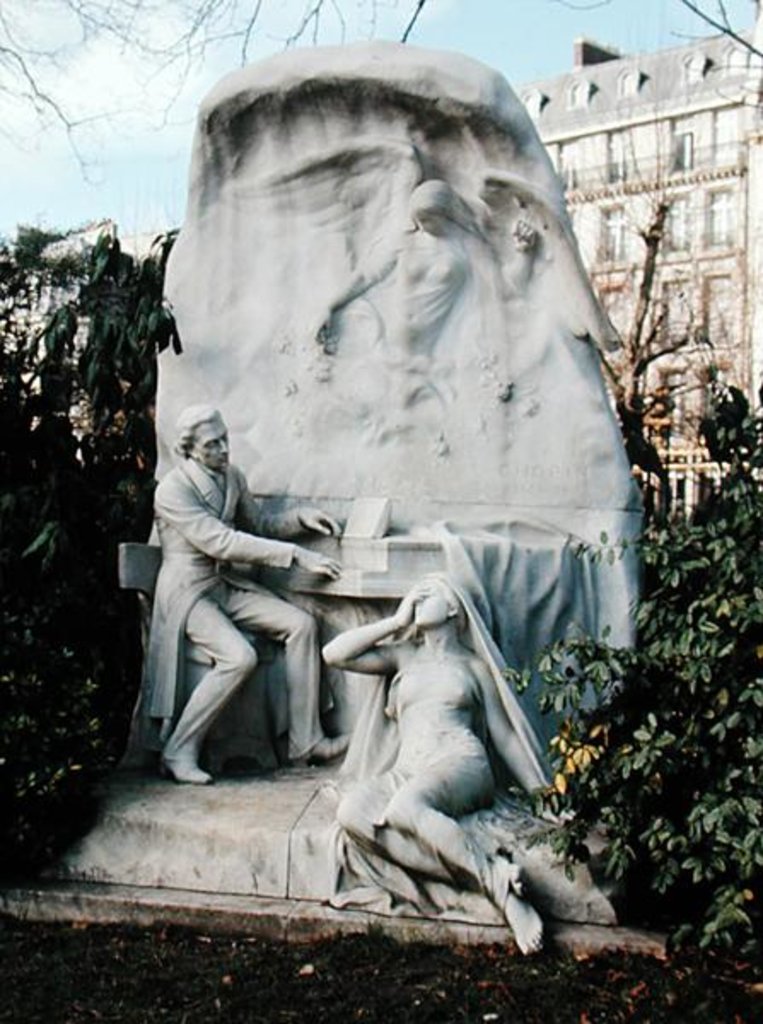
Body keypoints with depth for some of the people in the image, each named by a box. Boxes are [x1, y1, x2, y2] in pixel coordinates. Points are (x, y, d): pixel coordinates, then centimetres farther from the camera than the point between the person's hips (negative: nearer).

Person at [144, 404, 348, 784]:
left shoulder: (232, 477, 5)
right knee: (239, 657, -29)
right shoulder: (172, 491, -18)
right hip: (187, 592, -7)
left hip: (226, 585, 7)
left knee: (301, 624, -9)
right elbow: (222, 542, -26)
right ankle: (179, 752, -14)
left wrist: (301, 518, -1)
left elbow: (258, 525, 20)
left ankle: (306, 741, -3)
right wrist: (296, 555, -28)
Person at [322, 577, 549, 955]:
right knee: (351, 812, -33)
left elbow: (504, 736, 16)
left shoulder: (474, 665, 19)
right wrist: (396, 621, 17)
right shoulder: (402, 655, 26)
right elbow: (334, 654, 13)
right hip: (406, 771, 3)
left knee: (404, 807, -38)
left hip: (461, 763, -3)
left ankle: (494, 874, -32)